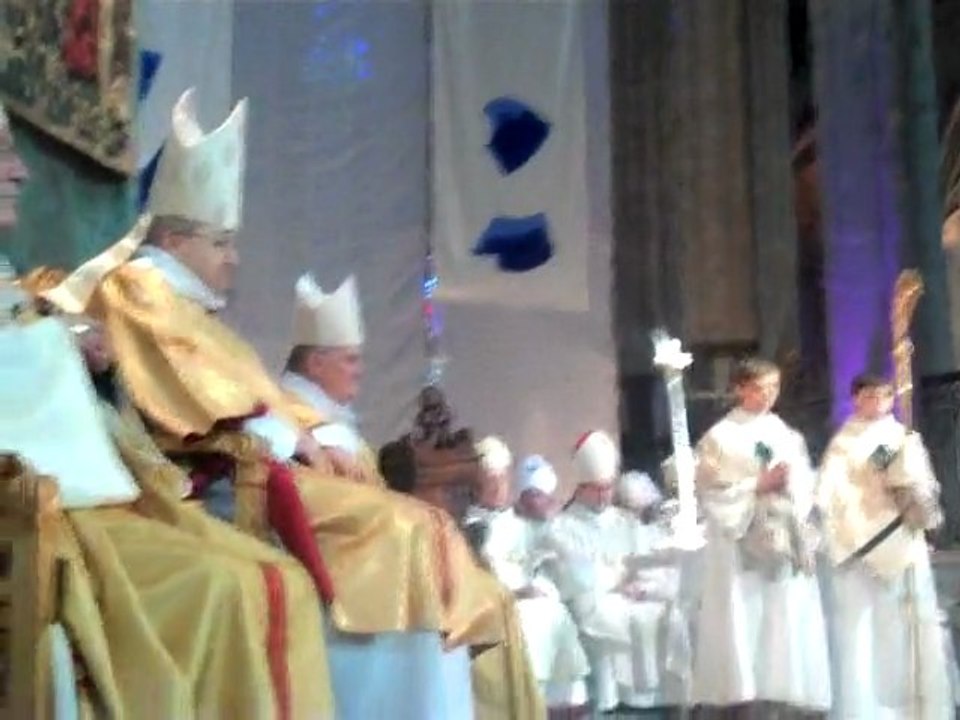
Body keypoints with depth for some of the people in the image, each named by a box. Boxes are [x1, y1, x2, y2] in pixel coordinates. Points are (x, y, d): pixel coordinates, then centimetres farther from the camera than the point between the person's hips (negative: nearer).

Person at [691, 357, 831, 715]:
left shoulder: (788, 436, 15)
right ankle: (741, 700, -5)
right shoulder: (720, 437, 0)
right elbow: (711, 494, -7)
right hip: (738, 548, -5)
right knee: (742, 626, -8)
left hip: (785, 544, 5)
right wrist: (759, 486, -12)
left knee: (786, 627, 2)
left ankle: (782, 697, 6)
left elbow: (805, 490, 13)